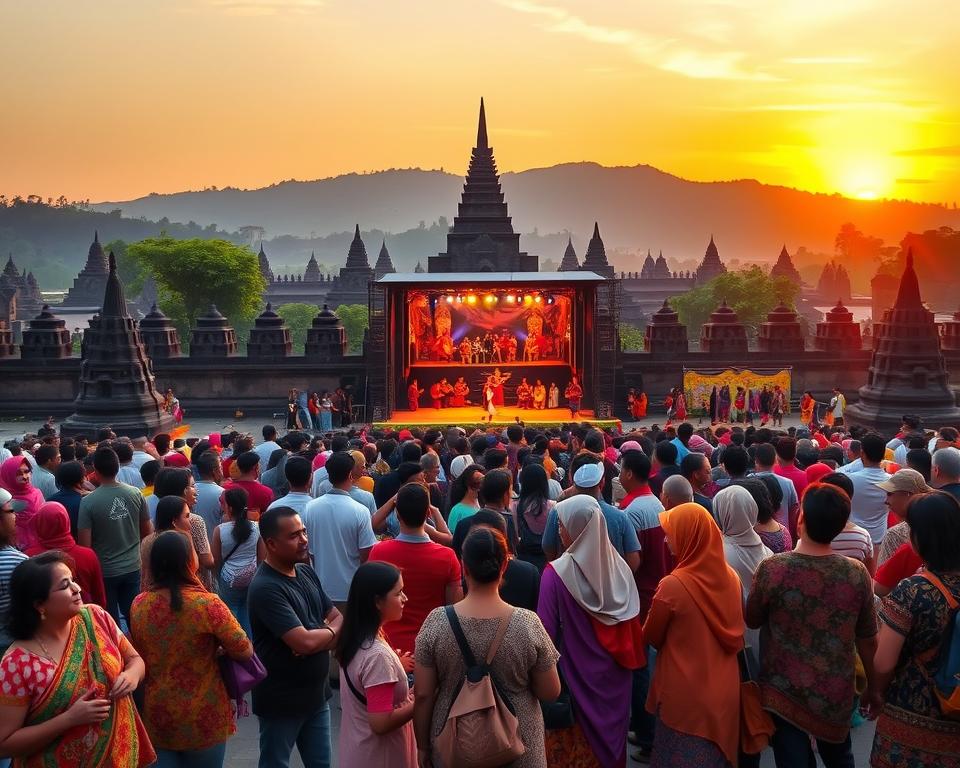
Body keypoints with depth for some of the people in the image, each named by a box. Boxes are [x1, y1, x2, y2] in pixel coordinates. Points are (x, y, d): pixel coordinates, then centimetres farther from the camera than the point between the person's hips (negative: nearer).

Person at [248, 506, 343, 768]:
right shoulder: (266, 588, -23)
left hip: (317, 693, 7)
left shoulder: (307, 572, 3)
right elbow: (305, 642, -28)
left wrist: (319, 639, -14)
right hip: (282, 700, -7)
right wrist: (331, 632, -7)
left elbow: (338, 618, 7)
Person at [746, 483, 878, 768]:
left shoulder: (771, 569, -20)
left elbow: (752, 621, -4)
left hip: (785, 691, -2)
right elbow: (868, 640, -2)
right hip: (837, 692, 2)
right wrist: (874, 686, 13)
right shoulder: (858, 573, -14)